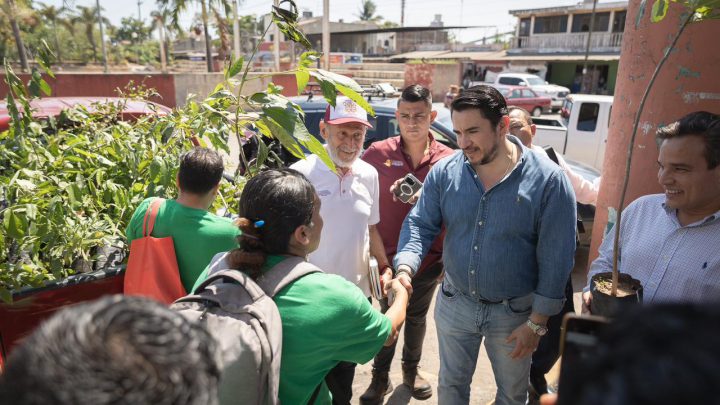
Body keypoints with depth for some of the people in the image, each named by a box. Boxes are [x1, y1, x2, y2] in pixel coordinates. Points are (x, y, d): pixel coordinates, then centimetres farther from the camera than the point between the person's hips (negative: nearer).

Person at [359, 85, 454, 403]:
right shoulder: (377, 153, -12)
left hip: (430, 259, 2)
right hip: (389, 257, -1)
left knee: (417, 318, 23)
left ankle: (411, 370, 47)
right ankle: (380, 377, 38)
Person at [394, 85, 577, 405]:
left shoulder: (548, 180, -18)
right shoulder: (444, 172, -9)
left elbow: (556, 258, -14)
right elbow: (420, 224, -6)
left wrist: (537, 321, -11)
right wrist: (405, 269, -25)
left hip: (514, 312, -2)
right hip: (454, 303, 2)